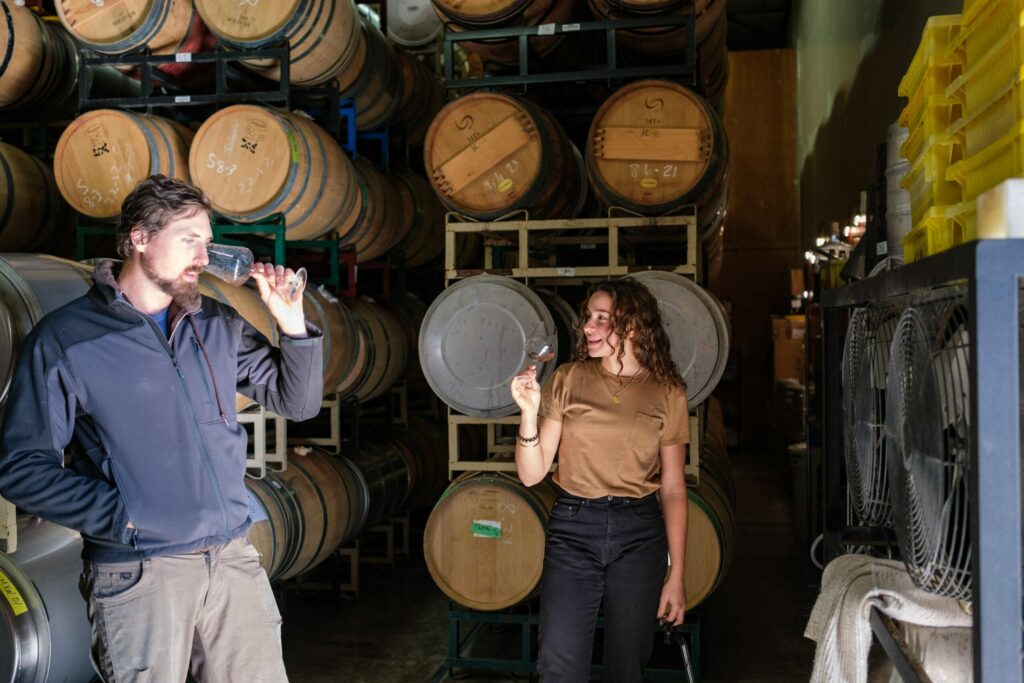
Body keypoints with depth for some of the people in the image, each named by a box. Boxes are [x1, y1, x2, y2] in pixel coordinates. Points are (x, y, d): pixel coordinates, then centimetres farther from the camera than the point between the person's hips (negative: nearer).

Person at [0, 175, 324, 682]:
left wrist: (292, 324, -5)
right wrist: (123, 516, -15)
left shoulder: (218, 325, 7)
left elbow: (297, 403, 10)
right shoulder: (64, 339, -5)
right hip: (140, 574, -4)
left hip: (235, 560, 4)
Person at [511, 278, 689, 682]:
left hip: (640, 534, 1)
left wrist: (676, 576, 2)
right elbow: (531, 474, -1)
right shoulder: (568, 380, 0)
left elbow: (673, 489, 4)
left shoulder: (667, 393, 1)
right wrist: (529, 411, -17)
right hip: (572, 530, 0)